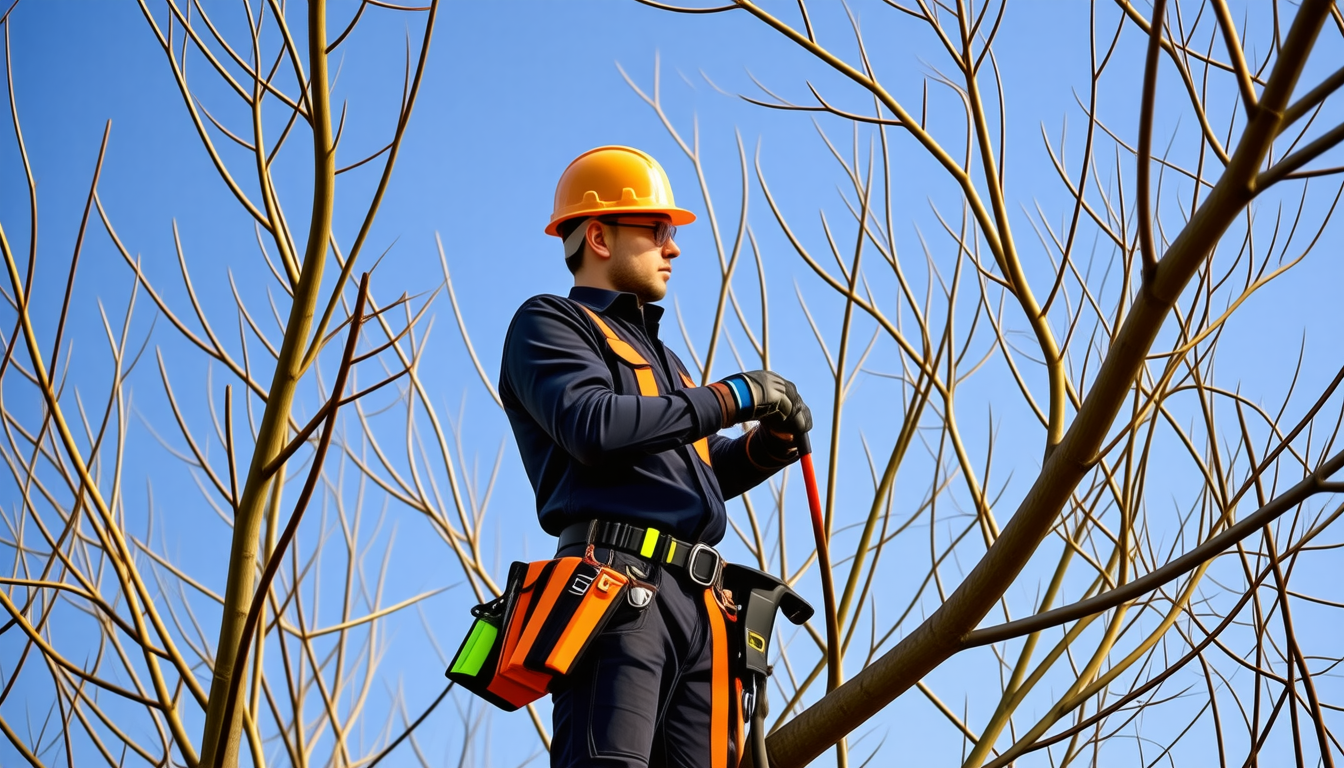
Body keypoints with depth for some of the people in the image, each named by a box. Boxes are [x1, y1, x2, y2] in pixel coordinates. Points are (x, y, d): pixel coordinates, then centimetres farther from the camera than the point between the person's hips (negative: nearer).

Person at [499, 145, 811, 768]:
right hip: (617, 587, -8)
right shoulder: (550, 324, 9)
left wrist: (770, 441, 10)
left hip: (699, 603, 8)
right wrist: (732, 397, -4)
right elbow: (593, 426, -11)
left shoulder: (659, 356, 35)